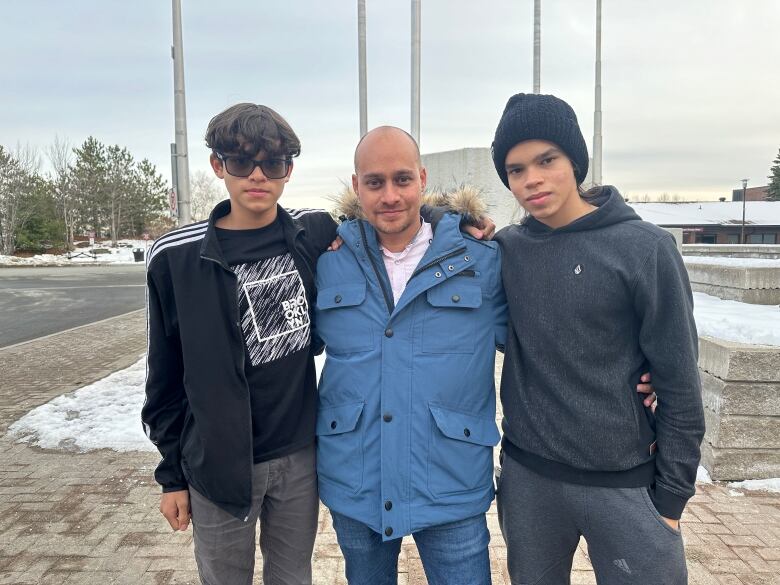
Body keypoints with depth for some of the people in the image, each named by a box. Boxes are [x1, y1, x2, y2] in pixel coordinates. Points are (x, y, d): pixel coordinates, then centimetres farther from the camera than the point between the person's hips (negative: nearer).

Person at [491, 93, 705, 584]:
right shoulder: (505, 249, -1)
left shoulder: (645, 248, -11)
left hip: (626, 483, -3)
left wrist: (671, 494, -5)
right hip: (526, 476, 4)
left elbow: (679, 383, -8)